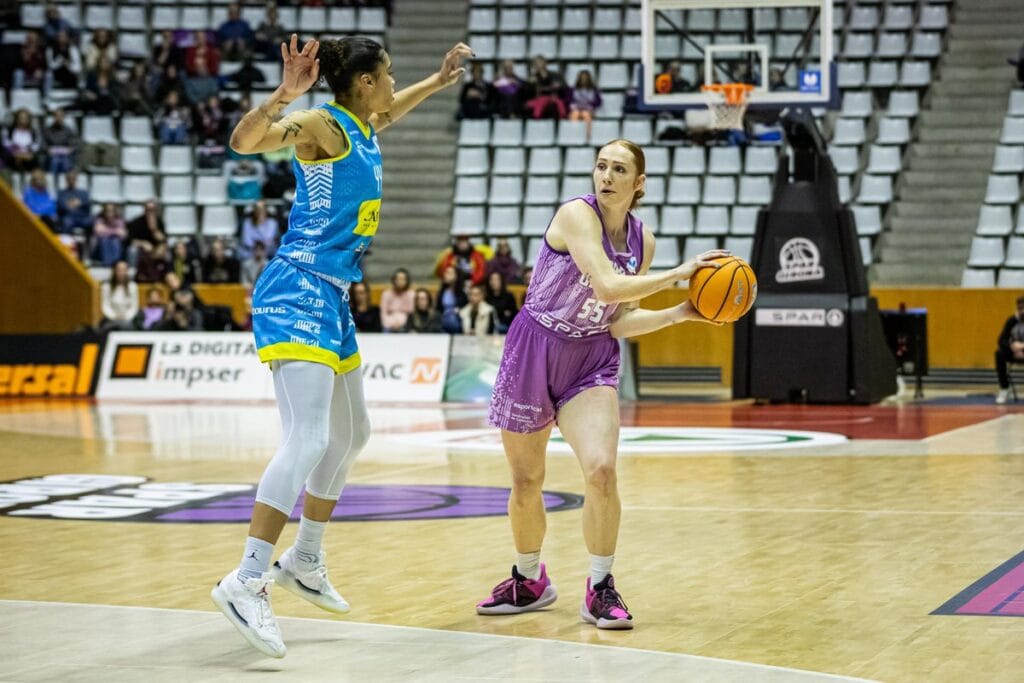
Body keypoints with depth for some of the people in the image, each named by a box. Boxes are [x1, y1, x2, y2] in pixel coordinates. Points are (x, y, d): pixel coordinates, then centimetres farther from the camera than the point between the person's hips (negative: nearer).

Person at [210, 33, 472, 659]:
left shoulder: (364, 128, 15)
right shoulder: (322, 125, -11)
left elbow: (389, 112, 42)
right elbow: (245, 141, -29)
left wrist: (439, 81, 46)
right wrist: (285, 94, -42)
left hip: (331, 299, 11)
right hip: (299, 293, -11)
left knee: (352, 435, 21)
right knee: (309, 439, -23)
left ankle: (304, 562, 34)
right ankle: (247, 581, -28)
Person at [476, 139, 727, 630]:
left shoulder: (641, 240, 2)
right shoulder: (577, 214, -16)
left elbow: (620, 321, 4)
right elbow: (609, 286, -29)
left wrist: (683, 312, -6)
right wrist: (678, 273, -24)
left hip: (592, 361, 3)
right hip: (533, 352, -3)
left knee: (601, 469, -20)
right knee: (525, 483, 9)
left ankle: (600, 589, -3)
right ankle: (529, 581, 34)